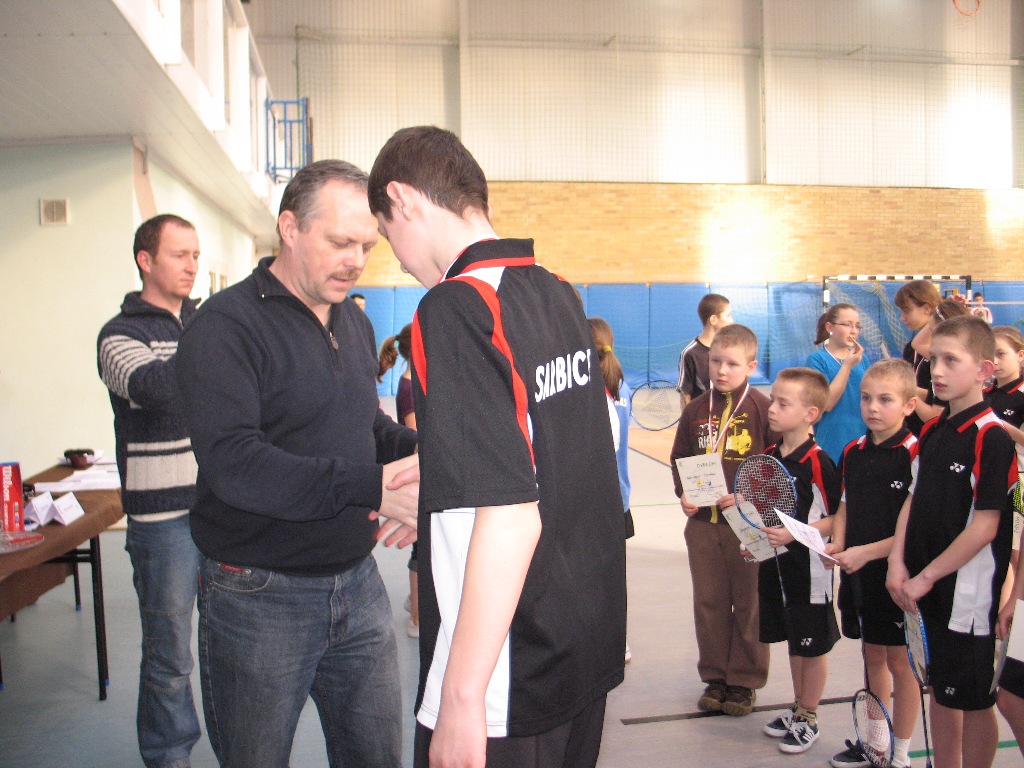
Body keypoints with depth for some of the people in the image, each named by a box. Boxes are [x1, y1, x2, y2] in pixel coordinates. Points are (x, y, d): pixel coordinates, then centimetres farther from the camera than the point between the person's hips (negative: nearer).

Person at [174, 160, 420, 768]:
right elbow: (232, 462, -26)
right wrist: (370, 487, -32)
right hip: (260, 599, -6)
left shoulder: (355, 322, 11)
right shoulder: (226, 327, -14)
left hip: (359, 584, 7)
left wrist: (415, 450, -3)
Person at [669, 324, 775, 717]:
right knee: (709, 603, 13)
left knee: (748, 604, 8)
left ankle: (744, 681, 23)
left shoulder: (762, 408, -7)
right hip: (702, 522, 4)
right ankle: (715, 677, 27)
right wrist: (684, 494, -3)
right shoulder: (695, 410, 5)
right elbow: (679, 459, 13)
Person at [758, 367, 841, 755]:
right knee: (793, 643, 20)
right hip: (775, 564, 7)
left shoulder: (819, 462, -18)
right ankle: (797, 708, 36)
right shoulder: (768, 456, 3)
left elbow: (839, 517, -16)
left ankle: (808, 719, 26)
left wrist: (795, 533, -23)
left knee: (813, 646, 10)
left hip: (809, 569, -6)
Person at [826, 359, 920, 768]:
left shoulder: (915, 455, -16)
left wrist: (865, 552, -20)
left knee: (899, 662, 8)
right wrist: (836, 545, -3)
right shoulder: (853, 452, 4)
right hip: (859, 576, 6)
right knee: (873, 656, 19)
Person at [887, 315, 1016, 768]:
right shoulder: (932, 432, 7)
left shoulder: (992, 437, -16)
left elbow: (986, 526, -18)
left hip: (967, 590, -7)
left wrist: (926, 577, -15)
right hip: (926, 588, 7)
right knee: (940, 690, 18)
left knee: (973, 699, 8)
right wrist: (898, 563, -2)